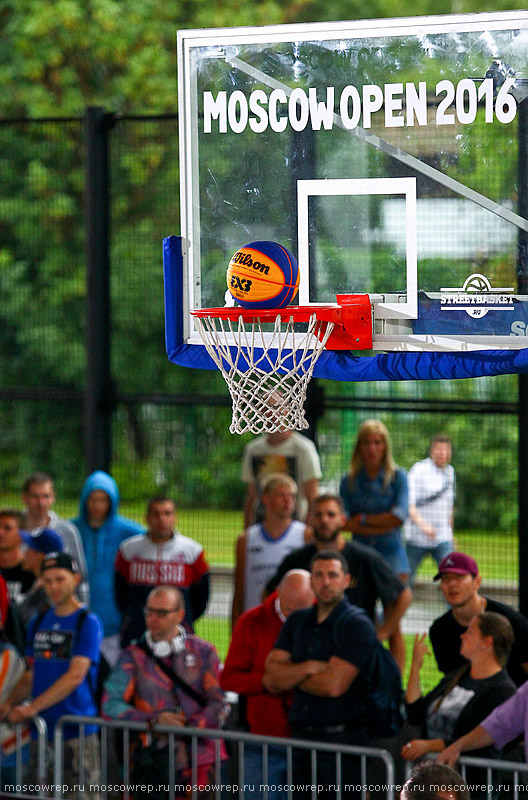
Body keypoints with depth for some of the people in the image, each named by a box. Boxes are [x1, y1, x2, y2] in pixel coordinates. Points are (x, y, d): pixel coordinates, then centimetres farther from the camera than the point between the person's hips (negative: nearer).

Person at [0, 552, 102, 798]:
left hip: (77, 731, -6)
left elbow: (75, 676, -15)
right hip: (42, 730, 6)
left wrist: (32, 707, -20)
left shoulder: (87, 622, -5)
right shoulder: (38, 623, 14)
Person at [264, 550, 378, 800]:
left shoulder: (357, 625, -6)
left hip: (341, 741, -6)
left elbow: (333, 685, -15)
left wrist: (290, 675, 1)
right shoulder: (297, 621, 15)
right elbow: (271, 679, 6)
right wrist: (309, 668, -11)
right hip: (302, 739, 6)